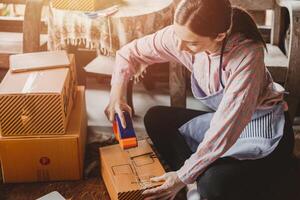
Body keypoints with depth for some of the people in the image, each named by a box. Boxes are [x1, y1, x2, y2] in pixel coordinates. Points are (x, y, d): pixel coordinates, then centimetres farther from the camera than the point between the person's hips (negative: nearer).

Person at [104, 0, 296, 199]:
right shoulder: (182, 35, -16)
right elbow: (131, 52, -1)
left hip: (264, 130, -6)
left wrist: (184, 176, -26)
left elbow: (225, 130, -32)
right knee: (156, 118, -2)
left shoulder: (247, 55, -33)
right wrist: (116, 94, -12)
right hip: (224, 118, 6)